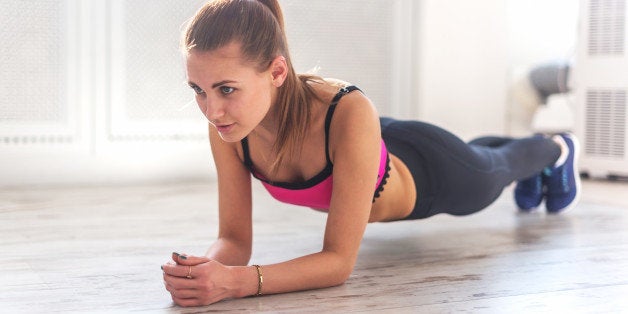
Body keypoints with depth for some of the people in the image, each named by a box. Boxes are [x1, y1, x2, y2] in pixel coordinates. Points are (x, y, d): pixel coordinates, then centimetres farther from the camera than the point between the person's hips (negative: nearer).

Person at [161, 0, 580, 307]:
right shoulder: (226, 127, -35)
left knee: (498, 167, 33)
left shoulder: (348, 115, -50)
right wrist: (208, 268, -50)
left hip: (430, 175, -5)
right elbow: (235, 238, -27)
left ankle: (557, 148, 70)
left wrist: (238, 281, -61)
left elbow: (340, 260, -47)